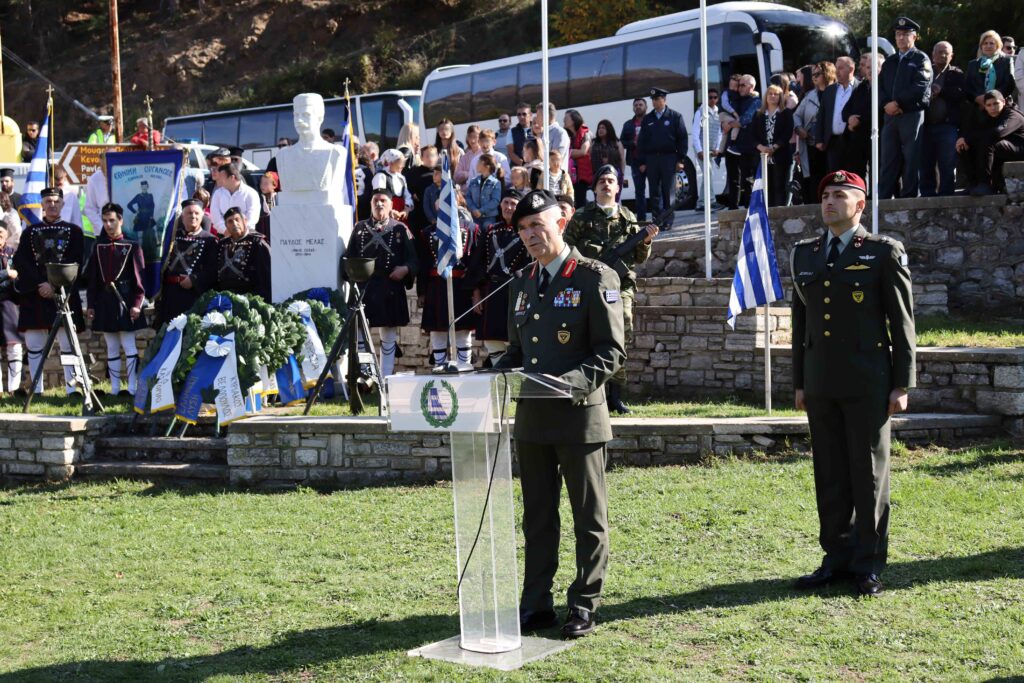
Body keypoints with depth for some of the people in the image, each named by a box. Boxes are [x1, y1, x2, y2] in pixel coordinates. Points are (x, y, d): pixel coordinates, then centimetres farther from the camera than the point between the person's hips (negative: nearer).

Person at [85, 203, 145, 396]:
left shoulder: (132, 247, -2)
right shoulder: (99, 248, 9)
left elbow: (139, 277, -5)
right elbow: (92, 278, 11)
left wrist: (136, 304, -12)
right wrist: (91, 305, 6)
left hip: (125, 302, -4)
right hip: (104, 303, 4)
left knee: (129, 346, -4)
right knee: (111, 348, 8)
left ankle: (132, 388, -2)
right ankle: (115, 389, 12)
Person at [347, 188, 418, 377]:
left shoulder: (400, 229, 8)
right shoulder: (360, 228, 13)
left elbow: (413, 260, 4)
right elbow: (349, 257, 11)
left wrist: (405, 269, -15)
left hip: (390, 292, -1)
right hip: (363, 289, 1)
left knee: (389, 337, 6)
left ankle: (386, 378, 13)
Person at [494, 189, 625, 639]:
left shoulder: (595, 277, -6)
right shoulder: (523, 284, 15)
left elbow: (612, 351, -10)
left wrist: (571, 382, -23)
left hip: (579, 417, -6)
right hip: (531, 418, 6)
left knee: (589, 518, 5)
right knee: (537, 517, 12)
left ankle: (584, 606, 15)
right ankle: (536, 604, 21)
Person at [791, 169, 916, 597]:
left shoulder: (884, 252, -2)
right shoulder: (804, 254, 12)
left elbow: (902, 321, -3)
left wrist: (902, 384, -7)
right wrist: (799, 382, 13)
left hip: (867, 384, -4)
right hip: (821, 383, 5)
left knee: (868, 474, 2)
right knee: (829, 475, 8)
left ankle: (868, 564, 11)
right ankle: (837, 558, 18)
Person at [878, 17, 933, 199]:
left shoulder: (921, 59, 3)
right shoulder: (889, 61, 21)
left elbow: (920, 88, -9)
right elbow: (880, 86, 12)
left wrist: (898, 103, -12)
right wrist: (887, 104, -7)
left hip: (913, 114, -5)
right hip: (890, 116, 5)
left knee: (911, 161, -4)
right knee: (888, 161, 3)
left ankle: (908, 198, -2)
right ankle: (883, 199, 3)